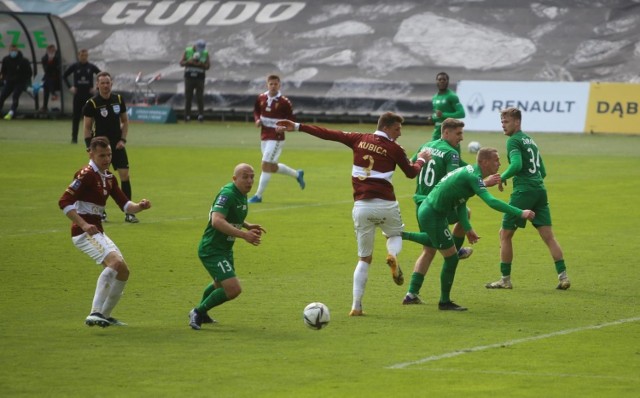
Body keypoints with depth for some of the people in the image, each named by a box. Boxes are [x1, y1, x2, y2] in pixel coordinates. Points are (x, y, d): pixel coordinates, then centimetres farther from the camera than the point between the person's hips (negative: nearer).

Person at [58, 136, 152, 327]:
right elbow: (64, 202, -20)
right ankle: (95, 314, -34)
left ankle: (105, 315, 26)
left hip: (97, 231, 10)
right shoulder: (86, 175, -14)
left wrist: (139, 206, -7)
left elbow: (124, 204, 15)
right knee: (116, 262, -28)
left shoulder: (109, 178, 13)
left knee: (123, 271, 13)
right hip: (84, 232, -10)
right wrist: (83, 225, -28)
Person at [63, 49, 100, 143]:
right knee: (76, 117, 2)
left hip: (89, 95, 0)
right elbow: (64, 76, 9)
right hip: (78, 95, 0)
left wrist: (96, 88, -3)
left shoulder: (91, 67, 0)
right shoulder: (74, 66, 1)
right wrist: (70, 87, -1)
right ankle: (74, 138, 7)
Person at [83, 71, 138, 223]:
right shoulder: (92, 103, -8)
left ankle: (129, 213, -2)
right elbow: (87, 128, -3)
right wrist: (90, 148, -10)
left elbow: (125, 121, 12)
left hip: (117, 144, 3)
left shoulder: (118, 99, 2)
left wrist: (123, 140, 0)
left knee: (124, 175, -6)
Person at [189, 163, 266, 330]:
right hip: (212, 250, -11)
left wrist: (248, 226, 6)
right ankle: (198, 312, 0)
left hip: (225, 249, 11)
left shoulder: (242, 195, 6)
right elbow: (217, 221, -38)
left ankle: (200, 313, 56)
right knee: (233, 289, -19)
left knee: (220, 284, 32)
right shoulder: (227, 194, -24)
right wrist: (244, 234, -41)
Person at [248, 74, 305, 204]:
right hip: (264, 137, 7)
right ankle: (297, 174, 40)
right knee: (273, 167, 16)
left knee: (266, 165, -9)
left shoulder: (284, 102, -12)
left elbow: (291, 120, -5)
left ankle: (258, 196, -1)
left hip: (276, 138, -7)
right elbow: (256, 111, 19)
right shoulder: (261, 98, 2)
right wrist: (257, 120, -2)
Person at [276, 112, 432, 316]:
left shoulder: (359, 139, 7)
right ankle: (392, 255, -7)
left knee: (364, 258, 12)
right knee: (395, 235, 30)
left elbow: (328, 134, 8)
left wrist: (297, 127, 13)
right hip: (386, 205, -2)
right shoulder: (394, 149, 0)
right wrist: (422, 160, 35)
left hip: (362, 207, 2)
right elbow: (411, 173, 14)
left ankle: (356, 305, 1)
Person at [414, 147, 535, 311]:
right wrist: (520, 213, -31)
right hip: (433, 215, -10)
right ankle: (445, 302, 9)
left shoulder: (468, 172, 11)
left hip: (425, 210, 10)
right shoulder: (473, 176, -20)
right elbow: (491, 202, -32)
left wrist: (467, 228, 8)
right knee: (451, 257, -2)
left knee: (429, 253, 21)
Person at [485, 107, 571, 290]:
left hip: (523, 191, -8)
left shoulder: (514, 140, -4)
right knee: (548, 235, 4)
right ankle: (563, 276, -4)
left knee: (505, 233, 5)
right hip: (540, 191, 8)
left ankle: (505, 279, 7)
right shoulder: (531, 141, 22)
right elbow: (543, 172, 25)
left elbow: (516, 164, -20)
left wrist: (502, 178, -7)